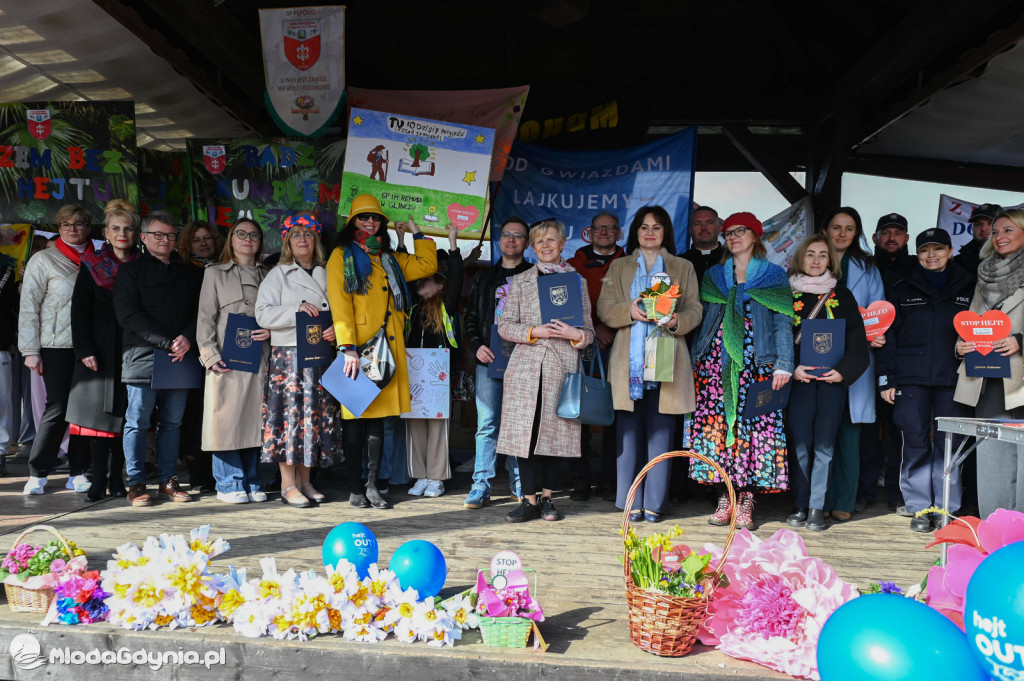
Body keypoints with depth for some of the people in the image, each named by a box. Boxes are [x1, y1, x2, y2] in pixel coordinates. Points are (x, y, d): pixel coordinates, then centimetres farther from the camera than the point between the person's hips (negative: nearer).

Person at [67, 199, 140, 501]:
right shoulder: (92, 265, 5)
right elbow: (79, 310, 1)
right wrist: (85, 349, -9)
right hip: (100, 349, 0)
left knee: (124, 413, 3)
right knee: (99, 412, 1)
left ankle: (117, 479, 13)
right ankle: (98, 479, 8)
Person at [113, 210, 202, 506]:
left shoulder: (189, 273, 17)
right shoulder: (131, 270, 5)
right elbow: (129, 315, -6)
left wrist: (187, 339, -9)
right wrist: (167, 343, -13)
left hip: (179, 359, 4)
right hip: (142, 357, -3)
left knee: (172, 422, 7)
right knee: (137, 422, 0)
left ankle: (168, 480, 14)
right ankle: (136, 482, 9)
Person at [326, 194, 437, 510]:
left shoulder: (390, 259, 21)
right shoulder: (342, 256, 3)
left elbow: (427, 265, 25)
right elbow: (340, 304, -8)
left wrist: (415, 231, 22)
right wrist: (348, 348, -17)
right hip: (358, 350, -5)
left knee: (378, 417, 6)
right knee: (356, 417, -1)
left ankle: (372, 486, 11)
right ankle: (355, 489, 7)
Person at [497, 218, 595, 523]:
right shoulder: (520, 281, 11)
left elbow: (589, 332, 11)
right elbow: (505, 326, 6)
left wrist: (574, 334, -11)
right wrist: (534, 332, -10)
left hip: (562, 366, 0)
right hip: (526, 366, 0)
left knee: (554, 431, 3)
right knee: (526, 432, -3)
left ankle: (547, 498, 16)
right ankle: (529, 500, 6)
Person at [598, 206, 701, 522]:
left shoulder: (683, 267, 16)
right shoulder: (619, 267, 16)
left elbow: (695, 309, 8)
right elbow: (604, 309, 7)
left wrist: (677, 320, -14)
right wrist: (629, 310, -13)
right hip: (629, 362, 0)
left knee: (660, 434, -1)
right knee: (629, 433, -1)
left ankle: (654, 503, 8)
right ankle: (632, 502, 8)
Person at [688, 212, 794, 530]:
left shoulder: (774, 276, 9)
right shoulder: (713, 276, 17)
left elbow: (783, 323, 3)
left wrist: (783, 365, -7)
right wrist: (695, 360, 8)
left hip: (757, 365, -2)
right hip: (716, 362, 2)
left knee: (754, 427, -7)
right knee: (716, 426, -4)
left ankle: (745, 501, 1)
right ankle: (725, 499, 5)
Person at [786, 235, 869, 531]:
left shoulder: (842, 295, 12)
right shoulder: (787, 293, 8)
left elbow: (857, 340, 6)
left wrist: (844, 371, -9)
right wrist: (791, 368, -11)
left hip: (832, 377, 1)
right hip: (799, 377, -1)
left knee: (824, 445, -1)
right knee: (799, 444, -3)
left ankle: (817, 508, 5)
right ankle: (800, 506, 6)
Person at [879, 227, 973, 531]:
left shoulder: (968, 289, 12)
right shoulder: (903, 291, 11)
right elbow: (888, 335, 8)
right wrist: (886, 379, 1)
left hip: (952, 378, 0)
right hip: (911, 378, 0)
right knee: (916, 442, 0)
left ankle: (947, 508, 12)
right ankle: (920, 508, 8)